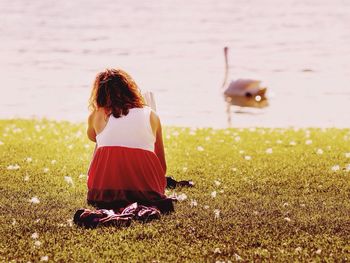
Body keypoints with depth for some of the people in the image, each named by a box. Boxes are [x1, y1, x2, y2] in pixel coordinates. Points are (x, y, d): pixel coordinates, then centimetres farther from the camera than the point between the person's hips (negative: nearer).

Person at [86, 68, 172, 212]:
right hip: (146, 188, 1)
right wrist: (159, 189, 32)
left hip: (105, 192, 0)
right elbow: (162, 164, 16)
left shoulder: (97, 116, 7)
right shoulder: (151, 116, 10)